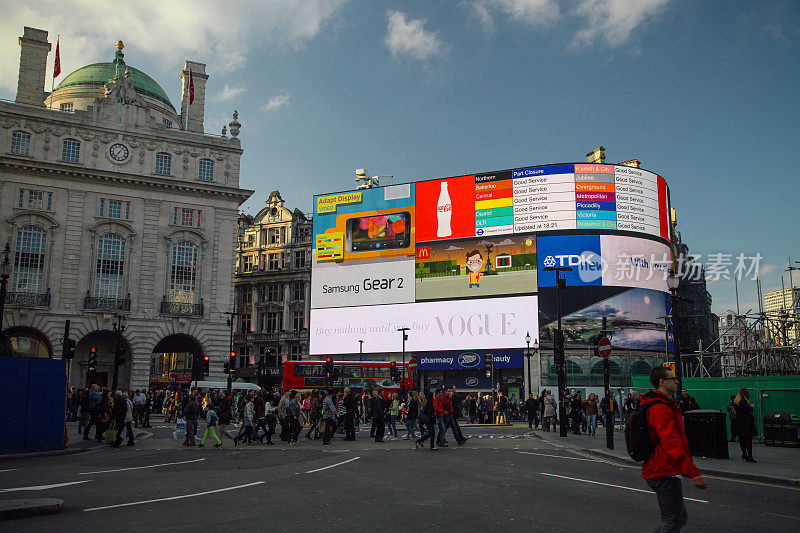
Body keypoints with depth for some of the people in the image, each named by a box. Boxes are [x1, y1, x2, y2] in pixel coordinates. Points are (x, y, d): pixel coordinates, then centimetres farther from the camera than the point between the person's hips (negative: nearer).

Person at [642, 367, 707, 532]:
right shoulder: (661, 408, -19)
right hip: (664, 474, -11)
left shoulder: (663, 405, 17)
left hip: (658, 472, 11)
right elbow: (672, 444, -27)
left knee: (679, 517, 17)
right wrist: (692, 472, -29)